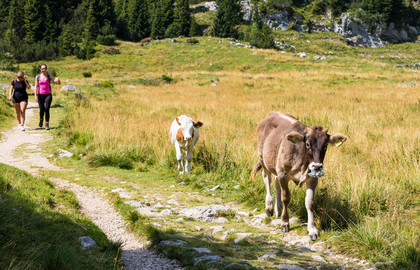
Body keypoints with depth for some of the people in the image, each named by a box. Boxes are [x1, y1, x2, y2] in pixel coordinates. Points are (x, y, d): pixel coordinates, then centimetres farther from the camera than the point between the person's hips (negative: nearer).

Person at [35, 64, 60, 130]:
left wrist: (57, 80, -24)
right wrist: (35, 95, -5)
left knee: (47, 109, -14)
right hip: (40, 95, 1)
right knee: (41, 110, 2)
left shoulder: (49, 77, 6)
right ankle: (41, 119, 35)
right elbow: (36, 87, 4)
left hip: (48, 95, -1)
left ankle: (47, 124, -11)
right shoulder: (37, 77, 7)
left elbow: (58, 83, 0)